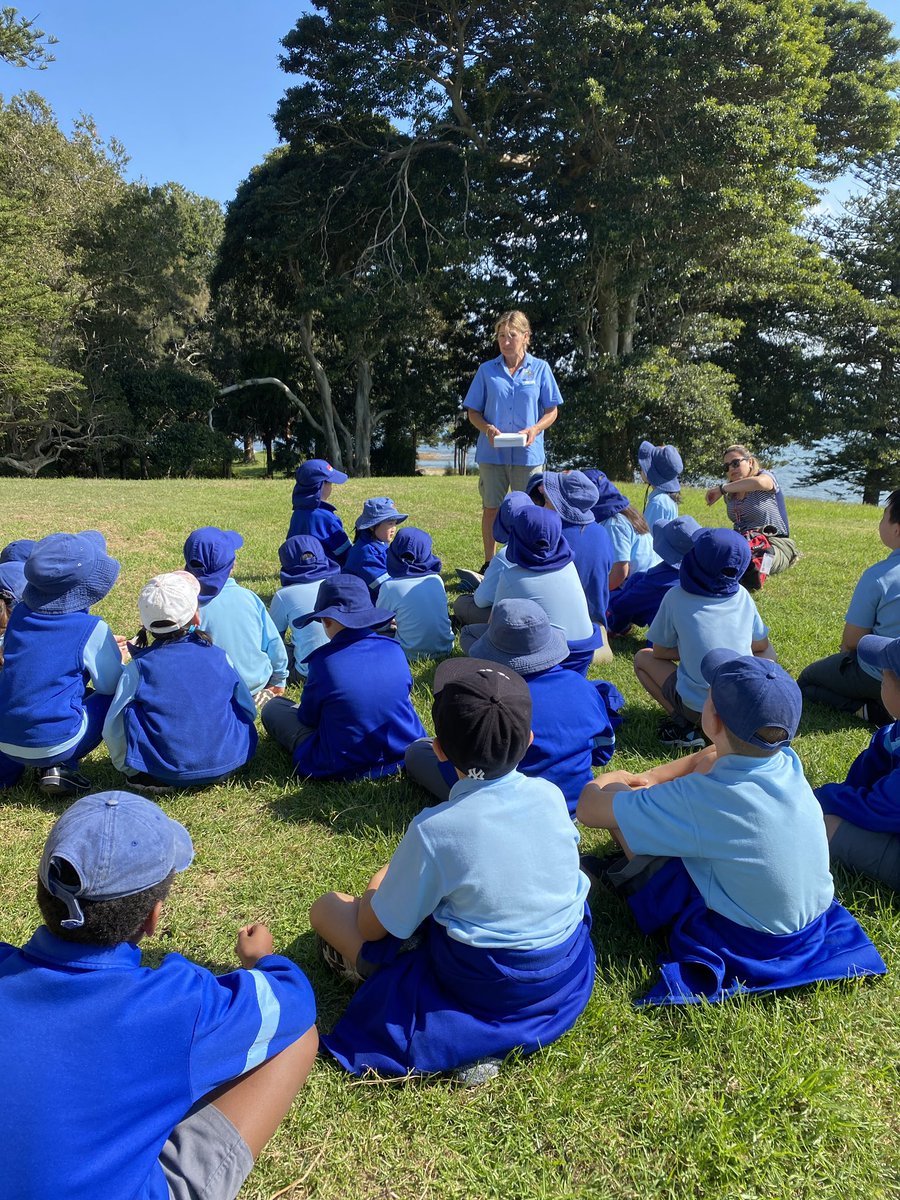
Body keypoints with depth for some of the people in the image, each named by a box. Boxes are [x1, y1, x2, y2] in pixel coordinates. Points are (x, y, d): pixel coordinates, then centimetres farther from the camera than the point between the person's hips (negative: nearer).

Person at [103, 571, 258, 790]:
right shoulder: (218, 656, 0)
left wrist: (128, 768, 16)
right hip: (226, 763, 2)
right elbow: (248, 711, 8)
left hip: (168, 772, -1)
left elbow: (112, 729, -1)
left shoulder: (139, 667, -5)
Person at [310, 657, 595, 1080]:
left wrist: (378, 886, 10)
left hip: (484, 992, -5)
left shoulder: (434, 830, -28)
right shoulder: (551, 795, -14)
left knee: (327, 907, 3)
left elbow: (374, 928, -14)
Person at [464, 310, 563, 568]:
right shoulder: (487, 370, 5)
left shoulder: (540, 369, 4)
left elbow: (551, 411, 6)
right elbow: (473, 412, 7)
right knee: (491, 508, 7)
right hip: (492, 452, 1)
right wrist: (487, 428, -13)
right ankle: (489, 564, 20)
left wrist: (534, 430, -13)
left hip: (528, 453, -1)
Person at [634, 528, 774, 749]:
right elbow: (761, 645, 13)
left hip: (696, 706, -3)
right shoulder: (742, 596, -1)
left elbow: (660, 652, 2)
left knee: (642, 658, 17)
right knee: (767, 652, 31)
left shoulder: (676, 597, -10)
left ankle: (683, 725, 0)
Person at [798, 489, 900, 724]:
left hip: (878, 678, -6)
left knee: (806, 680, 17)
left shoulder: (877, 577, -25)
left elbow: (851, 641, -17)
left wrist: (847, 647, 7)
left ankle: (868, 709, -5)